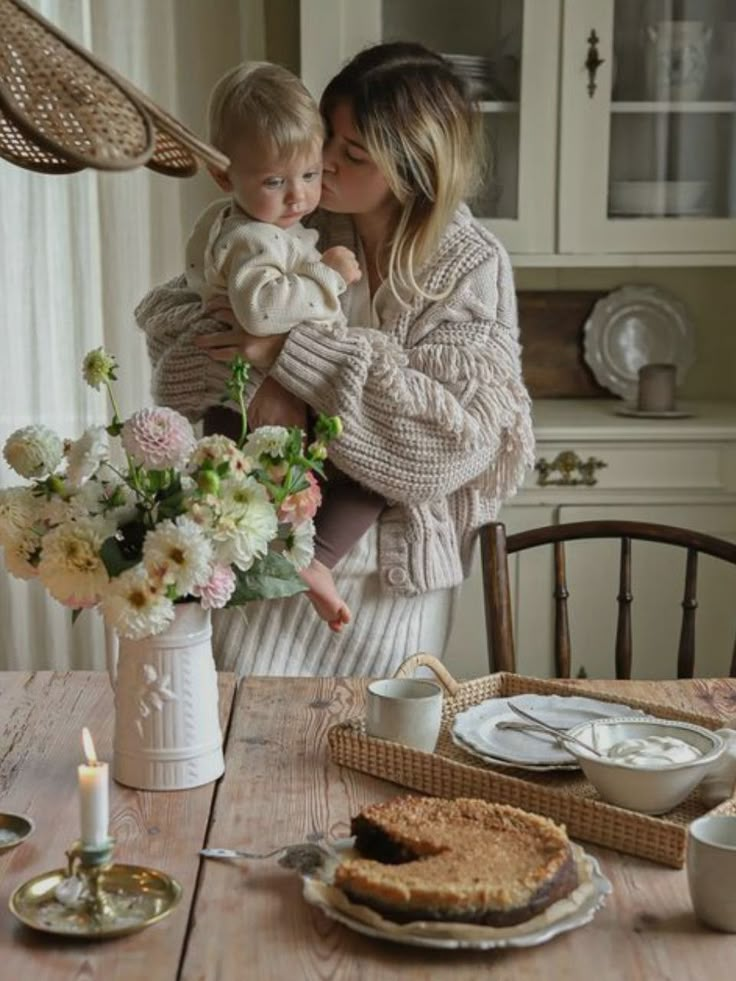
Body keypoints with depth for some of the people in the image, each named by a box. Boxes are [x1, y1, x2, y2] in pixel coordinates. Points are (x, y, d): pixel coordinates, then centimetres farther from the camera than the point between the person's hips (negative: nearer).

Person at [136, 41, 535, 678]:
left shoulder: (472, 267, -12)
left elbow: (457, 430, -22)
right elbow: (165, 312, 1)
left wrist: (293, 352, -25)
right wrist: (252, 374, -20)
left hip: (390, 562, -2)